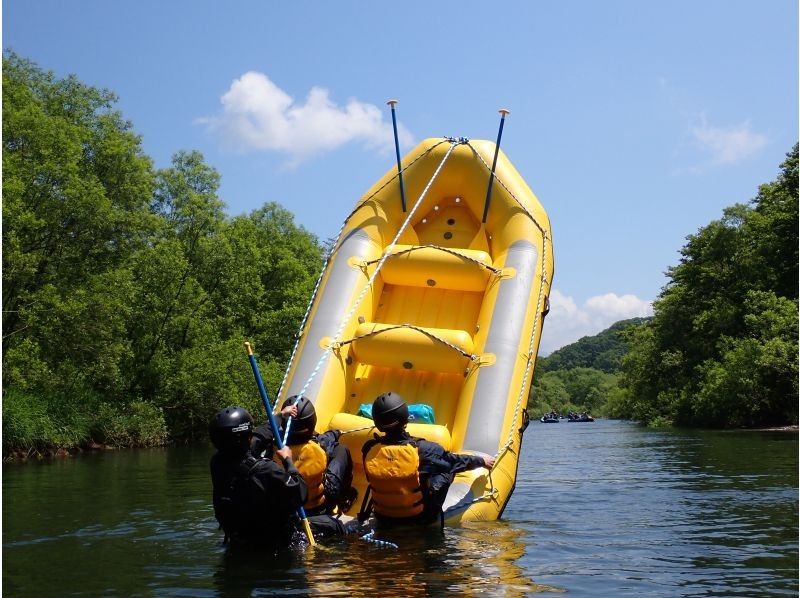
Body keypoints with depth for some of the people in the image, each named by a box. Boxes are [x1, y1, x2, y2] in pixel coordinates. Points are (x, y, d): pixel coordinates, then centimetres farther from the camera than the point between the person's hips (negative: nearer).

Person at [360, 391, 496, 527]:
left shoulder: (369, 449, -19)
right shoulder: (423, 449, -26)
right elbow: (456, 461, -8)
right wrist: (481, 460, 13)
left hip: (383, 518, 3)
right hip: (417, 519, -3)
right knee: (448, 468, 9)